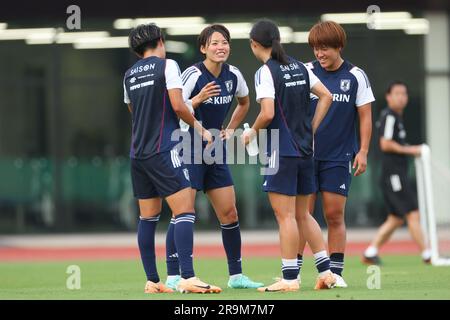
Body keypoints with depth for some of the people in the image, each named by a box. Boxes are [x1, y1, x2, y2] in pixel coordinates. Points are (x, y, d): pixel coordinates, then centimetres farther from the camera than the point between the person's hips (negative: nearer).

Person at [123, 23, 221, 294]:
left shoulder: (129, 75, 15)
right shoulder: (167, 65, -3)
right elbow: (177, 106, -12)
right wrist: (200, 128, 2)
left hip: (138, 154, 7)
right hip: (163, 151, -7)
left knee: (148, 218, 11)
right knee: (185, 212, -10)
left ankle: (152, 281, 11)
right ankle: (188, 277, -22)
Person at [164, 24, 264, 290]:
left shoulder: (233, 75, 2)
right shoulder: (193, 75, -16)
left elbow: (244, 102, 23)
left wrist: (231, 129, 13)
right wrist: (197, 99, -31)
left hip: (216, 152, 6)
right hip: (188, 151, -6)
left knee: (229, 213, 5)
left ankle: (236, 275, 14)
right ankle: (173, 276, -6)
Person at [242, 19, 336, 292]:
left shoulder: (265, 72, -12)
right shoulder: (299, 67, 10)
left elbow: (268, 113, -20)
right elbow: (326, 96, 11)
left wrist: (253, 132, -2)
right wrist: (310, 130, 14)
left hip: (282, 152, -7)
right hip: (305, 149, 7)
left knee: (285, 215, -4)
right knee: (302, 215, 15)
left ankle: (290, 279, -3)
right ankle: (326, 271, 12)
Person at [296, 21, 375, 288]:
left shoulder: (356, 76, 0)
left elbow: (365, 116, 3)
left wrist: (363, 151, -5)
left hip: (339, 157, -1)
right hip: (306, 154, 1)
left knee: (335, 216, 0)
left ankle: (336, 272, 5)